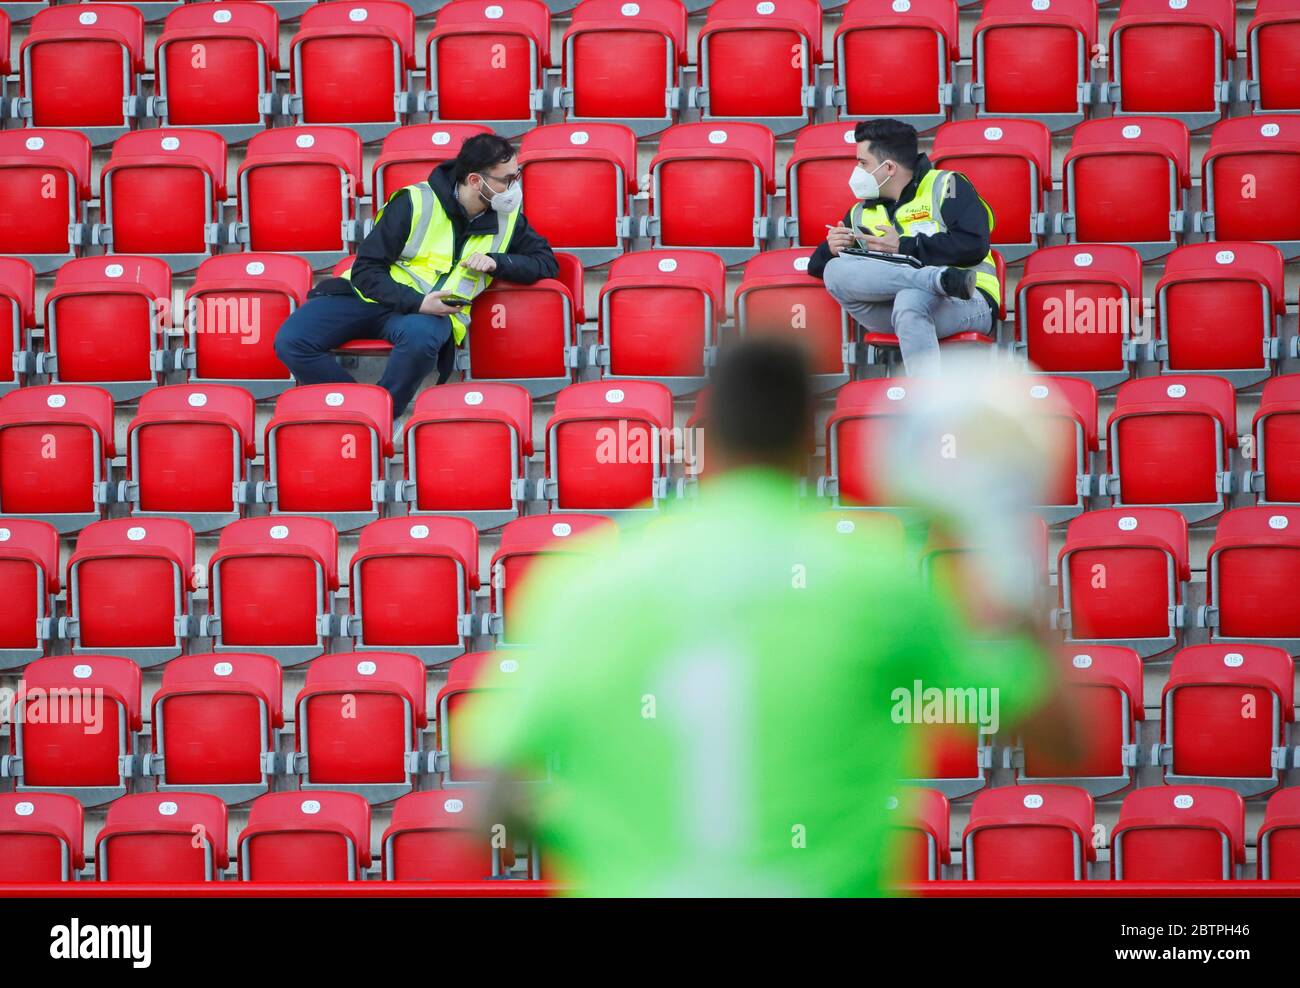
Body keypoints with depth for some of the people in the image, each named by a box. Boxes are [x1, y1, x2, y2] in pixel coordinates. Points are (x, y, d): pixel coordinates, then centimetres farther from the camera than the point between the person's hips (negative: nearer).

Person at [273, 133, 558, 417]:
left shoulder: (508, 219, 5)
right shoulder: (415, 202, -8)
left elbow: (547, 263, 12)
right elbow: (366, 271, -7)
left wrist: (496, 262, -7)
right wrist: (415, 303, -23)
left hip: (434, 312, 1)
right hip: (370, 296, -1)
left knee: (420, 336, -41)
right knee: (291, 341, -27)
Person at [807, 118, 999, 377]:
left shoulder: (946, 186, 6)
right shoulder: (861, 214, 24)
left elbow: (973, 245, -10)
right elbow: (817, 266, 27)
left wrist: (904, 247, -6)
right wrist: (832, 249, 2)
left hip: (964, 303, -5)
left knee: (910, 299, -39)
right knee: (835, 271, -20)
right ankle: (940, 279, -32)